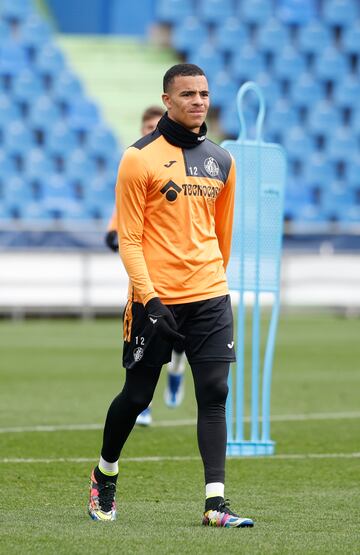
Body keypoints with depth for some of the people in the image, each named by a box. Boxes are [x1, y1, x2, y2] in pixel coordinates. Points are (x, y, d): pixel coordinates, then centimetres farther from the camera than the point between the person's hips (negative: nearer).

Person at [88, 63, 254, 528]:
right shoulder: (140, 158, -5)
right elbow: (129, 237, -7)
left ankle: (215, 503, -9)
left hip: (209, 297, 4)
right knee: (136, 396, 6)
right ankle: (104, 474, 31)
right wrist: (149, 298, -15)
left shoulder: (221, 162, 11)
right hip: (155, 298, -4)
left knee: (214, 394, -7)